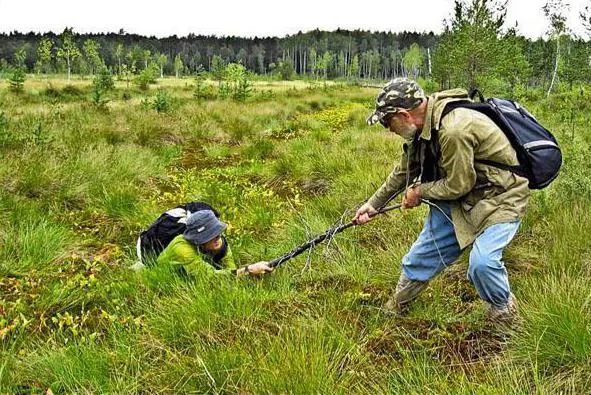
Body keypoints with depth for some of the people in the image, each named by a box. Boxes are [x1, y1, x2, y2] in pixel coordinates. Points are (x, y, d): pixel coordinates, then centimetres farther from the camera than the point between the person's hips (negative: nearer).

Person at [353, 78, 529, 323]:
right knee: (424, 251, 11)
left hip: (499, 196, -9)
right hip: (458, 197, 9)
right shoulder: (421, 127, -3)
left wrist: (419, 192, -8)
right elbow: (403, 172, 13)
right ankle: (395, 308, 34)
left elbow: (458, 185, -25)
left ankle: (504, 311, 6)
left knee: (482, 262, -26)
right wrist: (373, 204, 19)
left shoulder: (454, 130, -34)